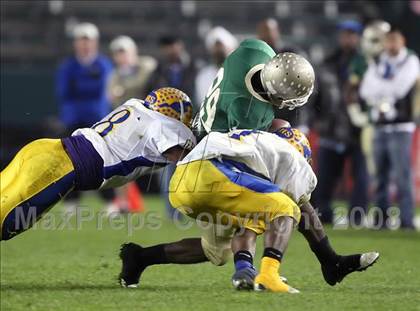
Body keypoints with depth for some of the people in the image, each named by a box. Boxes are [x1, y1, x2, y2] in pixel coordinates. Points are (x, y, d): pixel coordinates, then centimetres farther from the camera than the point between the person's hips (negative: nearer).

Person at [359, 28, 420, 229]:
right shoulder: (376, 64, 16)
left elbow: (400, 88, -10)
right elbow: (365, 91, 4)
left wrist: (378, 87, 2)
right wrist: (389, 88, -8)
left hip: (400, 127, -5)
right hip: (379, 127, 5)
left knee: (402, 176, -11)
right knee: (380, 177, 5)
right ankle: (381, 219, 8)